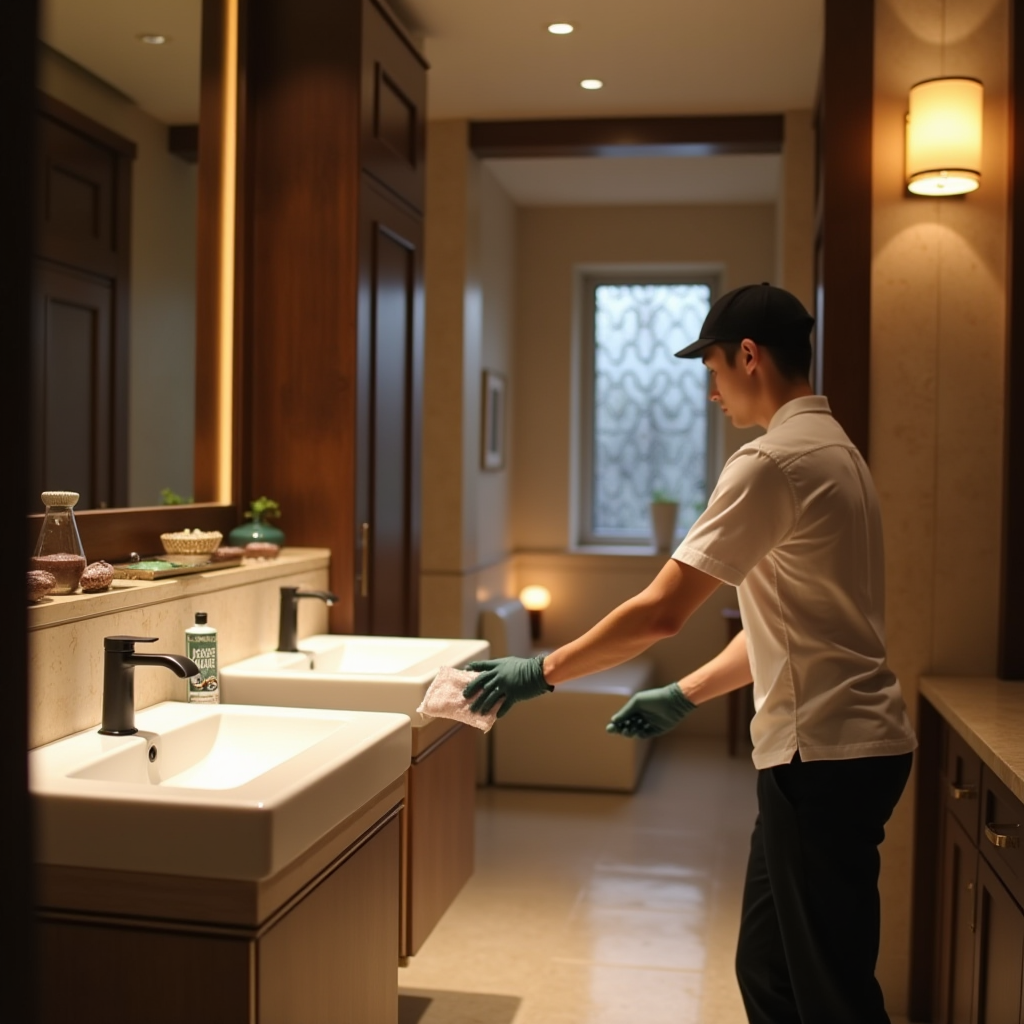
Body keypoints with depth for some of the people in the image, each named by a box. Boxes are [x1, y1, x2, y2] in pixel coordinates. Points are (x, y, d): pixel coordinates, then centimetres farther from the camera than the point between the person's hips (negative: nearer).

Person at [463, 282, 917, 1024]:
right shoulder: (832, 450, 14)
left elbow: (662, 612, -19)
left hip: (825, 754, -9)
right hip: (844, 746, 9)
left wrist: (544, 673, -9)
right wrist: (687, 695, 17)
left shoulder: (773, 462, -17)